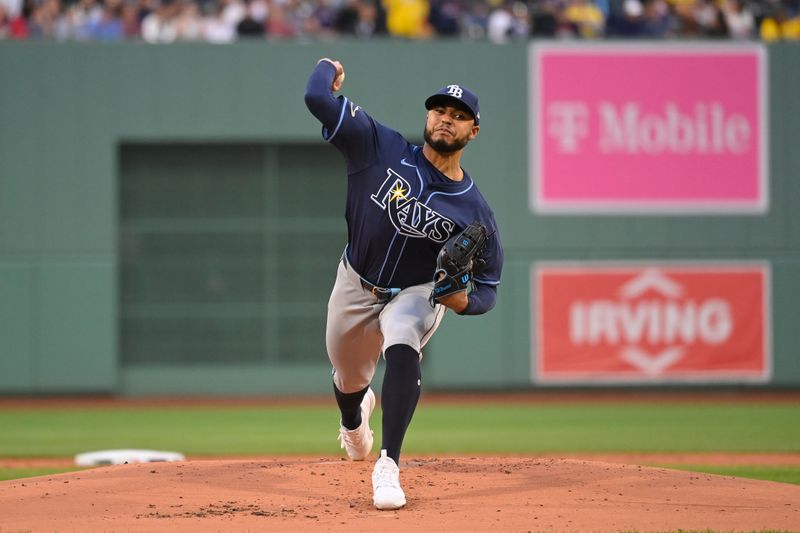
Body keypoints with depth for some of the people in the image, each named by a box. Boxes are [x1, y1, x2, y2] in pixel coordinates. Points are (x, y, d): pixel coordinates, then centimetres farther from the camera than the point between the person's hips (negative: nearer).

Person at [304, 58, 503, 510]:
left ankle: (389, 467, -35)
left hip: (417, 295, -2)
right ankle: (355, 417, 62)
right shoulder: (381, 148, -19)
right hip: (356, 287, 2)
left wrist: (463, 300, -33)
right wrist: (329, 68, -5)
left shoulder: (475, 213, -19)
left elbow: (488, 288, -12)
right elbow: (318, 99, -25)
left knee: (402, 346, -35)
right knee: (349, 378, 20)